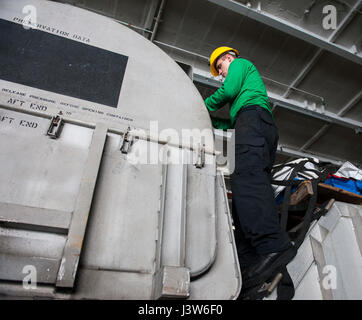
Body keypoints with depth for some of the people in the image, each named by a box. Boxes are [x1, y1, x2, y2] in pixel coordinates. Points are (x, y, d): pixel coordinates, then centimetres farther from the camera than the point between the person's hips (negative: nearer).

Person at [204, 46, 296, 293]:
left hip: (252, 116, -9)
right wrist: (210, 120, 33)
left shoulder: (240, 63, 22)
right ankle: (249, 262, -19)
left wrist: (203, 106, 16)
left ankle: (274, 245, -49)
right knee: (252, 180, -8)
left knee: (246, 174, -31)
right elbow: (233, 122, 36)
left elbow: (229, 90, 1)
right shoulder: (250, 80, 45)